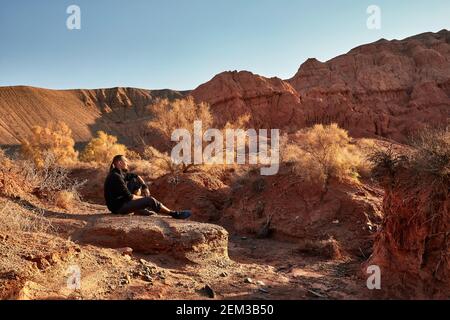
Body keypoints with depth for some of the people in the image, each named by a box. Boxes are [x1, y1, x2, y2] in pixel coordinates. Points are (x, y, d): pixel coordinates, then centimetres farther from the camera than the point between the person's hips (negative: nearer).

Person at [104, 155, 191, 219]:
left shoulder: (119, 173, 7)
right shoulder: (116, 177, -21)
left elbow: (136, 176, 20)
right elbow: (129, 197, -22)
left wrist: (145, 187, 6)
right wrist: (143, 197, -6)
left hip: (121, 201, 10)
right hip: (119, 207, -10)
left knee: (136, 181, 11)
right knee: (150, 200, -15)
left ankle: (138, 209, 10)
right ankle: (175, 214, -4)